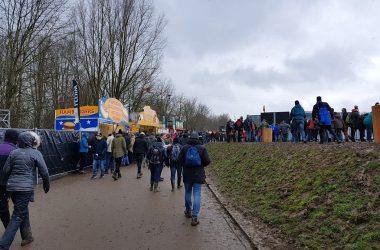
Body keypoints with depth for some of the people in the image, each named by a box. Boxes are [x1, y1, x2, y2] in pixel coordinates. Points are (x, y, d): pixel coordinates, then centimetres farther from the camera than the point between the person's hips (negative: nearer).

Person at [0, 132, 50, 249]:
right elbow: (44, 171, -7)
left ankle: (26, 236, 34)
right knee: (17, 217, 1)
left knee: (23, 212, 22)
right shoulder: (36, 153, -5)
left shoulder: (13, 152, 7)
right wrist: (46, 184, 8)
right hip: (25, 188, -6)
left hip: (12, 187, 6)